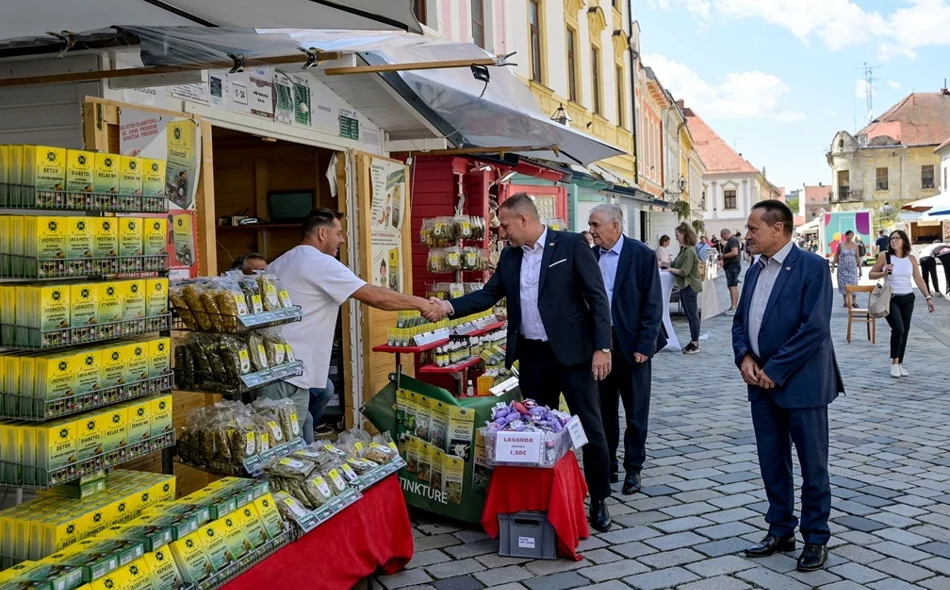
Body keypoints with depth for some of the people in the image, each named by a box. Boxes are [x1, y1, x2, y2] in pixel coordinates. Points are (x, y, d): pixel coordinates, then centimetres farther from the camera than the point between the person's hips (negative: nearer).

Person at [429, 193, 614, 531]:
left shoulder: (571, 245, -8)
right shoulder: (510, 256, 10)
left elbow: (597, 297, -9)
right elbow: (489, 293, 11)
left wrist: (602, 347, -15)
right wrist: (449, 307, -5)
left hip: (571, 352, -5)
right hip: (532, 355, 5)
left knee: (590, 427, 2)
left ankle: (599, 500, 16)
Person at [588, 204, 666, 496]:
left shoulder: (642, 255, -8)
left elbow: (653, 304, -9)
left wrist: (644, 346, -13)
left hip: (632, 345, -4)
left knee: (636, 413, 7)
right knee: (604, 410, 11)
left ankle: (633, 469, 19)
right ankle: (607, 466, 23)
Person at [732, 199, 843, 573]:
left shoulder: (812, 266, -11)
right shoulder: (755, 270, 11)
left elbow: (815, 327, -18)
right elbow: (740, 320, 15)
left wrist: (775, 370, -17)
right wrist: (744, 357, -4)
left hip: (800, 383, -7)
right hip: (762, 383, 7)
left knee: (812, 466, 5)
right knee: (772, 463, 13)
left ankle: (816, 538, 18)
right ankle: (780, 531, 26)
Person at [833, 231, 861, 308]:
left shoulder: (855, 245, 3)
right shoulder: (841, 244, 0)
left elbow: (857, 257, 5)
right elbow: (836, 255, 4)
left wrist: (860, 269, 4)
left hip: (852, 268, 1)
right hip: (843, 268, -1)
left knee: (853, 284, -3)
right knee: (844, 284, 0)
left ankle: (853, 301, 5)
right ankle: (845, 302, 8)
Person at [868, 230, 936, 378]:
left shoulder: (911, 259, 4)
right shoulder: (884, 256, -3)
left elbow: (919, 280, 3)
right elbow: (871, 274, 3)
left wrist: (928, 297, -3)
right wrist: (884, 273, -16)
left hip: (908, 299, 4)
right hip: (891, 299, -4)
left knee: (904, 331, 7)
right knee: (898, 328, -20)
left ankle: (900, 364, 19)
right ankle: (894, 363, -6)